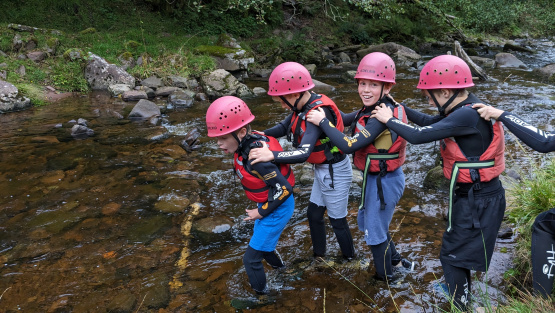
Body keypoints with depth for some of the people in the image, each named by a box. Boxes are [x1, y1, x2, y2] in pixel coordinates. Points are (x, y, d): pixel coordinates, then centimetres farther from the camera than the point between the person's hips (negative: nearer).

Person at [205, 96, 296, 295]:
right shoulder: (246, 145, -8)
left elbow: (283, 188, -30)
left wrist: (261, 212, -17)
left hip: (278, 207, -9)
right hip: (267, 204, 9)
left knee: (251, 259, 1)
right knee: (260, 240, 30)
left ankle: (259, 293, 25)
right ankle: (277, 264, 57)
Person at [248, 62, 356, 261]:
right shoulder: (305, 106, -5)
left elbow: (304, 153, -40)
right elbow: (284, 127, 1)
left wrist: (272, 155, -51)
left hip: (334, 172, -9)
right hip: (322, 170, 9)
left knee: (337, 220, 10)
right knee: (314, 214, 20)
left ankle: (349, 260, 33)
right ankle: (318, 256, 40)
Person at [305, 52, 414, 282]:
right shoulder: (374, 108, 0)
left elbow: (349, 145, -32)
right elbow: (347, 118, 14)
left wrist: (322, 122, -24)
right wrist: (325, 108, 0)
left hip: (384, 182, -9)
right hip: (375, 178, 9)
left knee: (375, 232, 12)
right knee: (366, 222, 27)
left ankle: (386, 278, 36)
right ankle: (394, 259, 47)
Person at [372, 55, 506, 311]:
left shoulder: (468, 115, -27)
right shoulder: (464, 109, 3)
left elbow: (419, 136, -29)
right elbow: (428, 122, 16)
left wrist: (389, 119, -14)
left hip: (478, 201, -10)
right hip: (471, 194, 10)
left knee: (452, 256, 4)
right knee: (458, 250, 25)